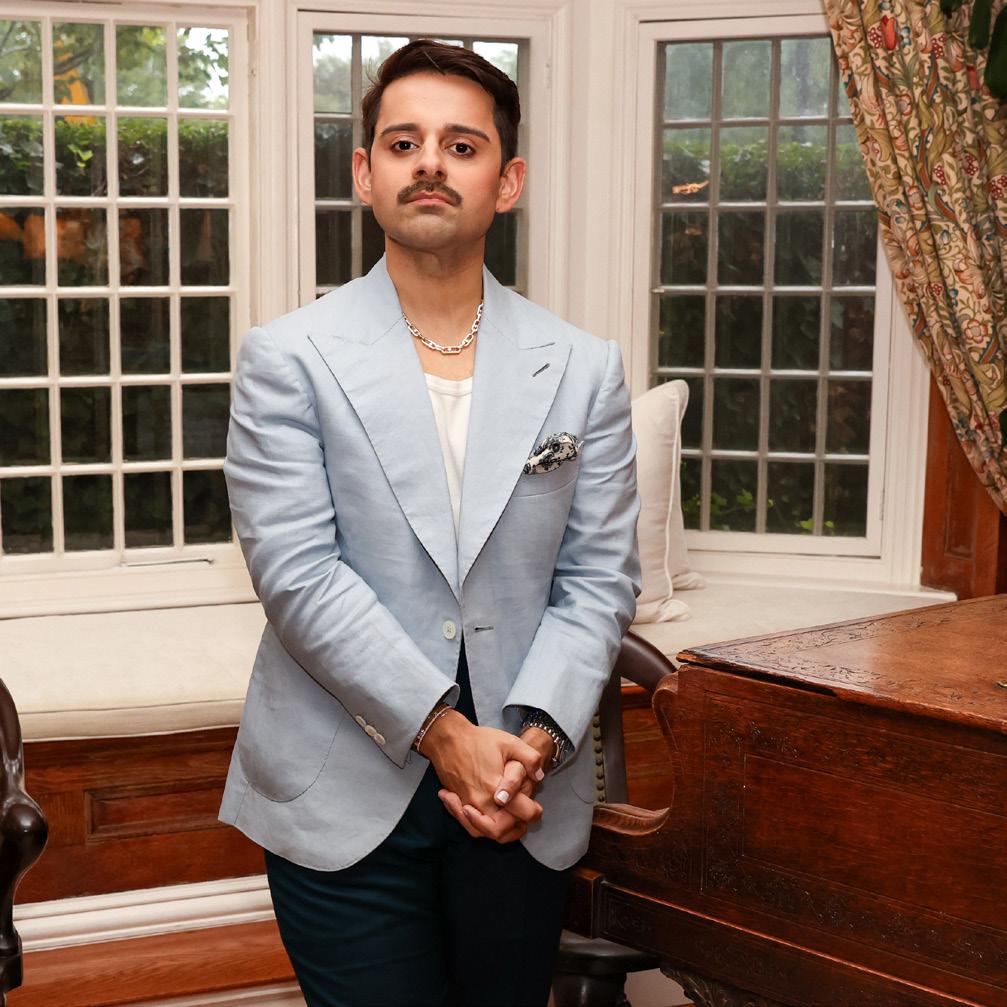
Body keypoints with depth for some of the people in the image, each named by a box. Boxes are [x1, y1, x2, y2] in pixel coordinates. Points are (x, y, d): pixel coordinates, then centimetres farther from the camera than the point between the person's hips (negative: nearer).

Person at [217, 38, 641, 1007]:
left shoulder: (583, 366, 5)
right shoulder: (287, 358, -2)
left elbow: (600, 578, 3)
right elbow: (296, 572, -10)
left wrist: (534, 739, -12)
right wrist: (443, 733, -15)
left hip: (522, 799, 3)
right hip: (343, 805, -2)